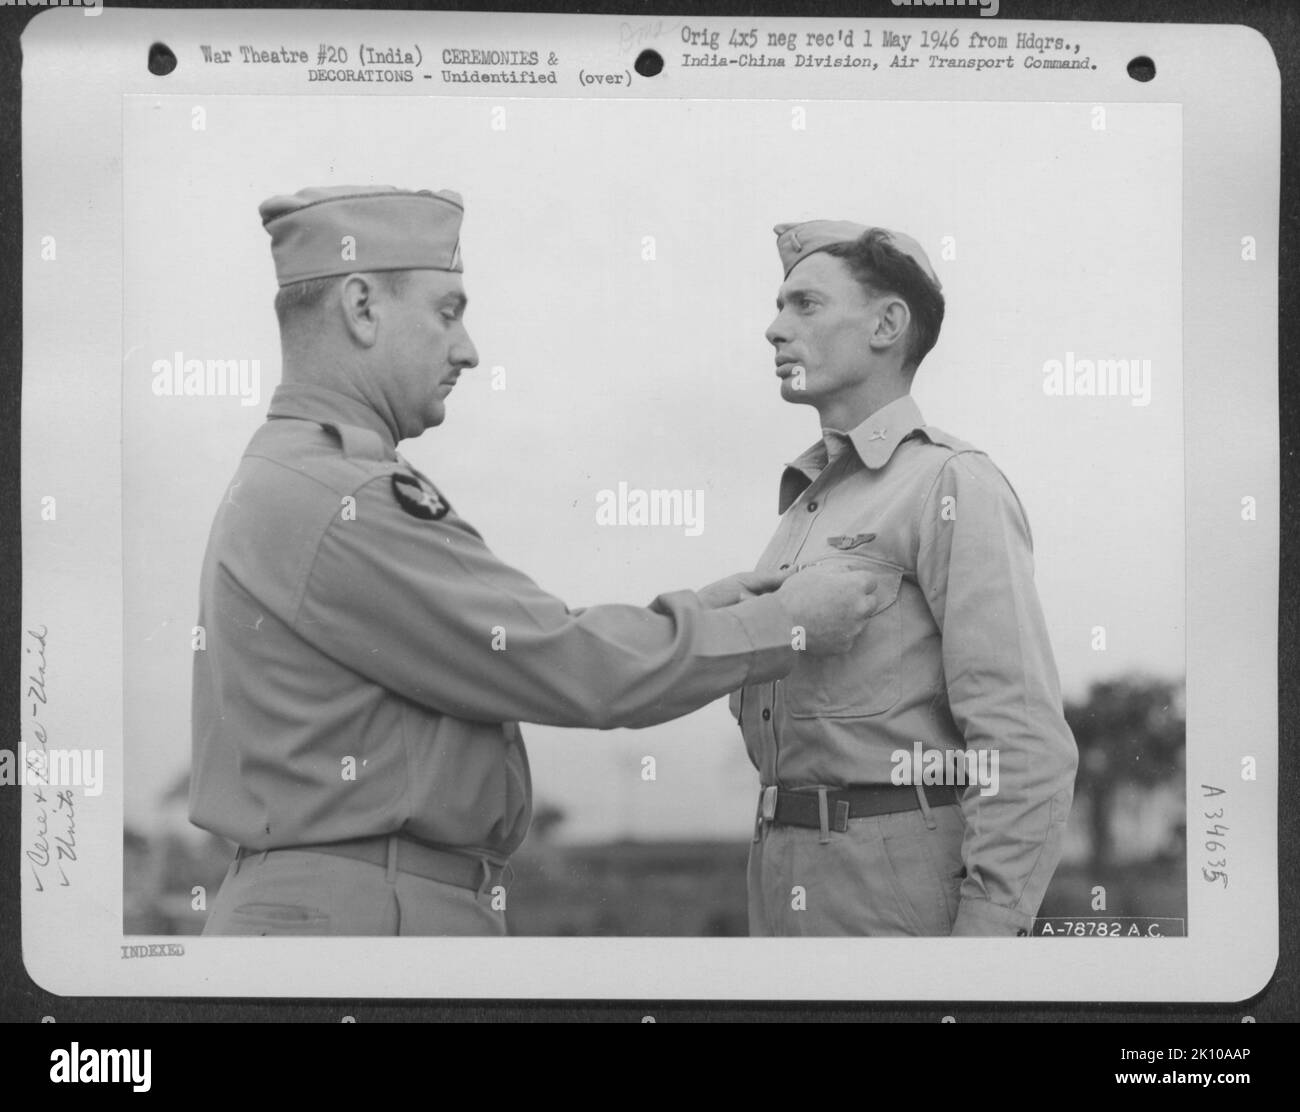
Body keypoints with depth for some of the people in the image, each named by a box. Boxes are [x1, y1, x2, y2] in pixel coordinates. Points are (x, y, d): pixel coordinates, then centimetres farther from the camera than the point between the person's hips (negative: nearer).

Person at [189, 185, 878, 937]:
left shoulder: (282, 486, 16)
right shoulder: (337, 507, -17)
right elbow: (571, 669, -16)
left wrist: (689, 615, 12)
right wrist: (787, 623, -4)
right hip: (354, 917, -10)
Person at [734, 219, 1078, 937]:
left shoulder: (952, 486, -9)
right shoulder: (804, 500, 18)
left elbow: (1028, 749, -17)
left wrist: (984, 934, -21)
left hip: (901, 872, -8)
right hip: (784, 874, 8)